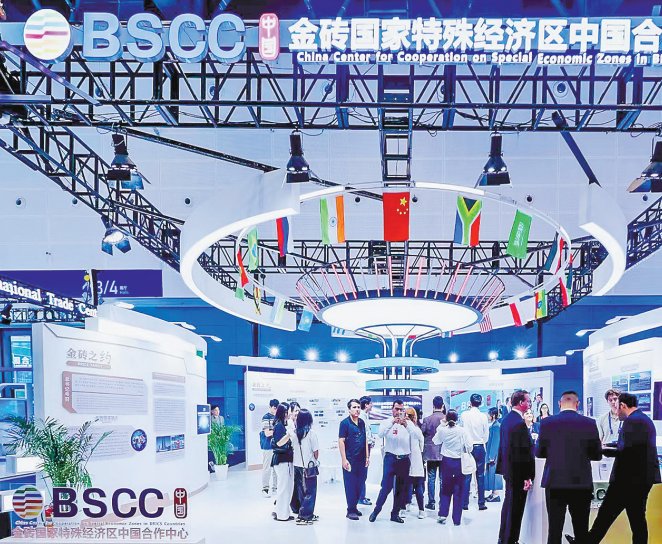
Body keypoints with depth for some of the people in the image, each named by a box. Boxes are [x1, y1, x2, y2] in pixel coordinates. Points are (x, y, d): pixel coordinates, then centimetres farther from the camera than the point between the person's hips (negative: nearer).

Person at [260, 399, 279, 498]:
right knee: (267, 468, -2)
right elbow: (267, 433, -14)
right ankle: (265, 489, 6)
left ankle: (275, 488, 18)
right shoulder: (266, 417, -8)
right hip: (268, 446, -6)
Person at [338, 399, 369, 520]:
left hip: (361, 459, 6)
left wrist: (367, 456, 13)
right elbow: (341, 441, -9)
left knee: (359, 484, 10)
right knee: (350, 485, -2)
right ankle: (350, 510, 4)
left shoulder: (362, 422, 11)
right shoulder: (345, 423, -7)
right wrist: (344, 459, -14)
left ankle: (354, 506, 22)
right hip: (350, 459, -6)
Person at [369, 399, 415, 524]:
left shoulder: (408, 424, 7)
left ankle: (395, 513, 18)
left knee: (401, 488, 7)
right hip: (390, 458, -2)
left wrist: (406, 425, -30)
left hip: (404, 459, 3)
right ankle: (376, 510, 7)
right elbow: (380, 434, -17)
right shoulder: (386, 423, 3)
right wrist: (392, 423, -30)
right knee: (386, 486, -7)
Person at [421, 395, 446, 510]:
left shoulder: (427, 419, -8)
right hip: (444, 453, 1)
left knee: (431, 478, 6)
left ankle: (431, 502, 8)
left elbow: (421, 434, -2)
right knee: (443, 478, 7)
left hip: (431, 453, -1)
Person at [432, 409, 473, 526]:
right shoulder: (462, 431, -11)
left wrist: (442, 424, 12)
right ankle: (457, 519, 9)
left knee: (445, 489, 16)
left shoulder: (442, 430, -6)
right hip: (459, 463, -2)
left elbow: (435, 441, 14)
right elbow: (469, 447, -7)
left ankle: (442, 514, 7)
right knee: (458, 491, 6)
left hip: (446, 462, 2)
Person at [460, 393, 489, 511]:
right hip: (480, 447, 0)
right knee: (480, 476, 6)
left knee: (466, 476, 4)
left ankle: (465, 503, 5)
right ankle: (481, 503, 9)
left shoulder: (464, 415, -5)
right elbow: (486, 434, 3)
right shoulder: (483, 416, -7)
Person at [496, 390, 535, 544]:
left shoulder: (506, 419, 9)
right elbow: (525, 451, -22)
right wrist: (528, 476, -20)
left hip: (508, 468, 10)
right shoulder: (519, 423, -21)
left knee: (508, 504, 20)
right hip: (518, 471, -10)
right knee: (516, 507, 0)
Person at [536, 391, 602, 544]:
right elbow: (597, 455, 3)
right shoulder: (589, 423, -4)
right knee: (581, 531, 11)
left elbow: (539, 453, 3)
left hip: (554, 483, 0)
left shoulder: (547, 423, -5)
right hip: (581, 484, 0)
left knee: (554, 531, 5)